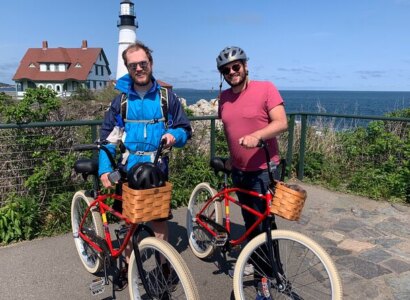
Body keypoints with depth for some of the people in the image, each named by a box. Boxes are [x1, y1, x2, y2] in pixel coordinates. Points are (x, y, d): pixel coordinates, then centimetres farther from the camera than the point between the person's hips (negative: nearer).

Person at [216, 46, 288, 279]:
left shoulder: (266, 88, -11)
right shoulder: (224, 97, 5)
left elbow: (282, 123, -19)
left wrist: (256, 135, -35)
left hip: (264, 170, -5)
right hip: (239, 170, 5)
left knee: (264, 221, 2)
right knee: (249, 219, 19)